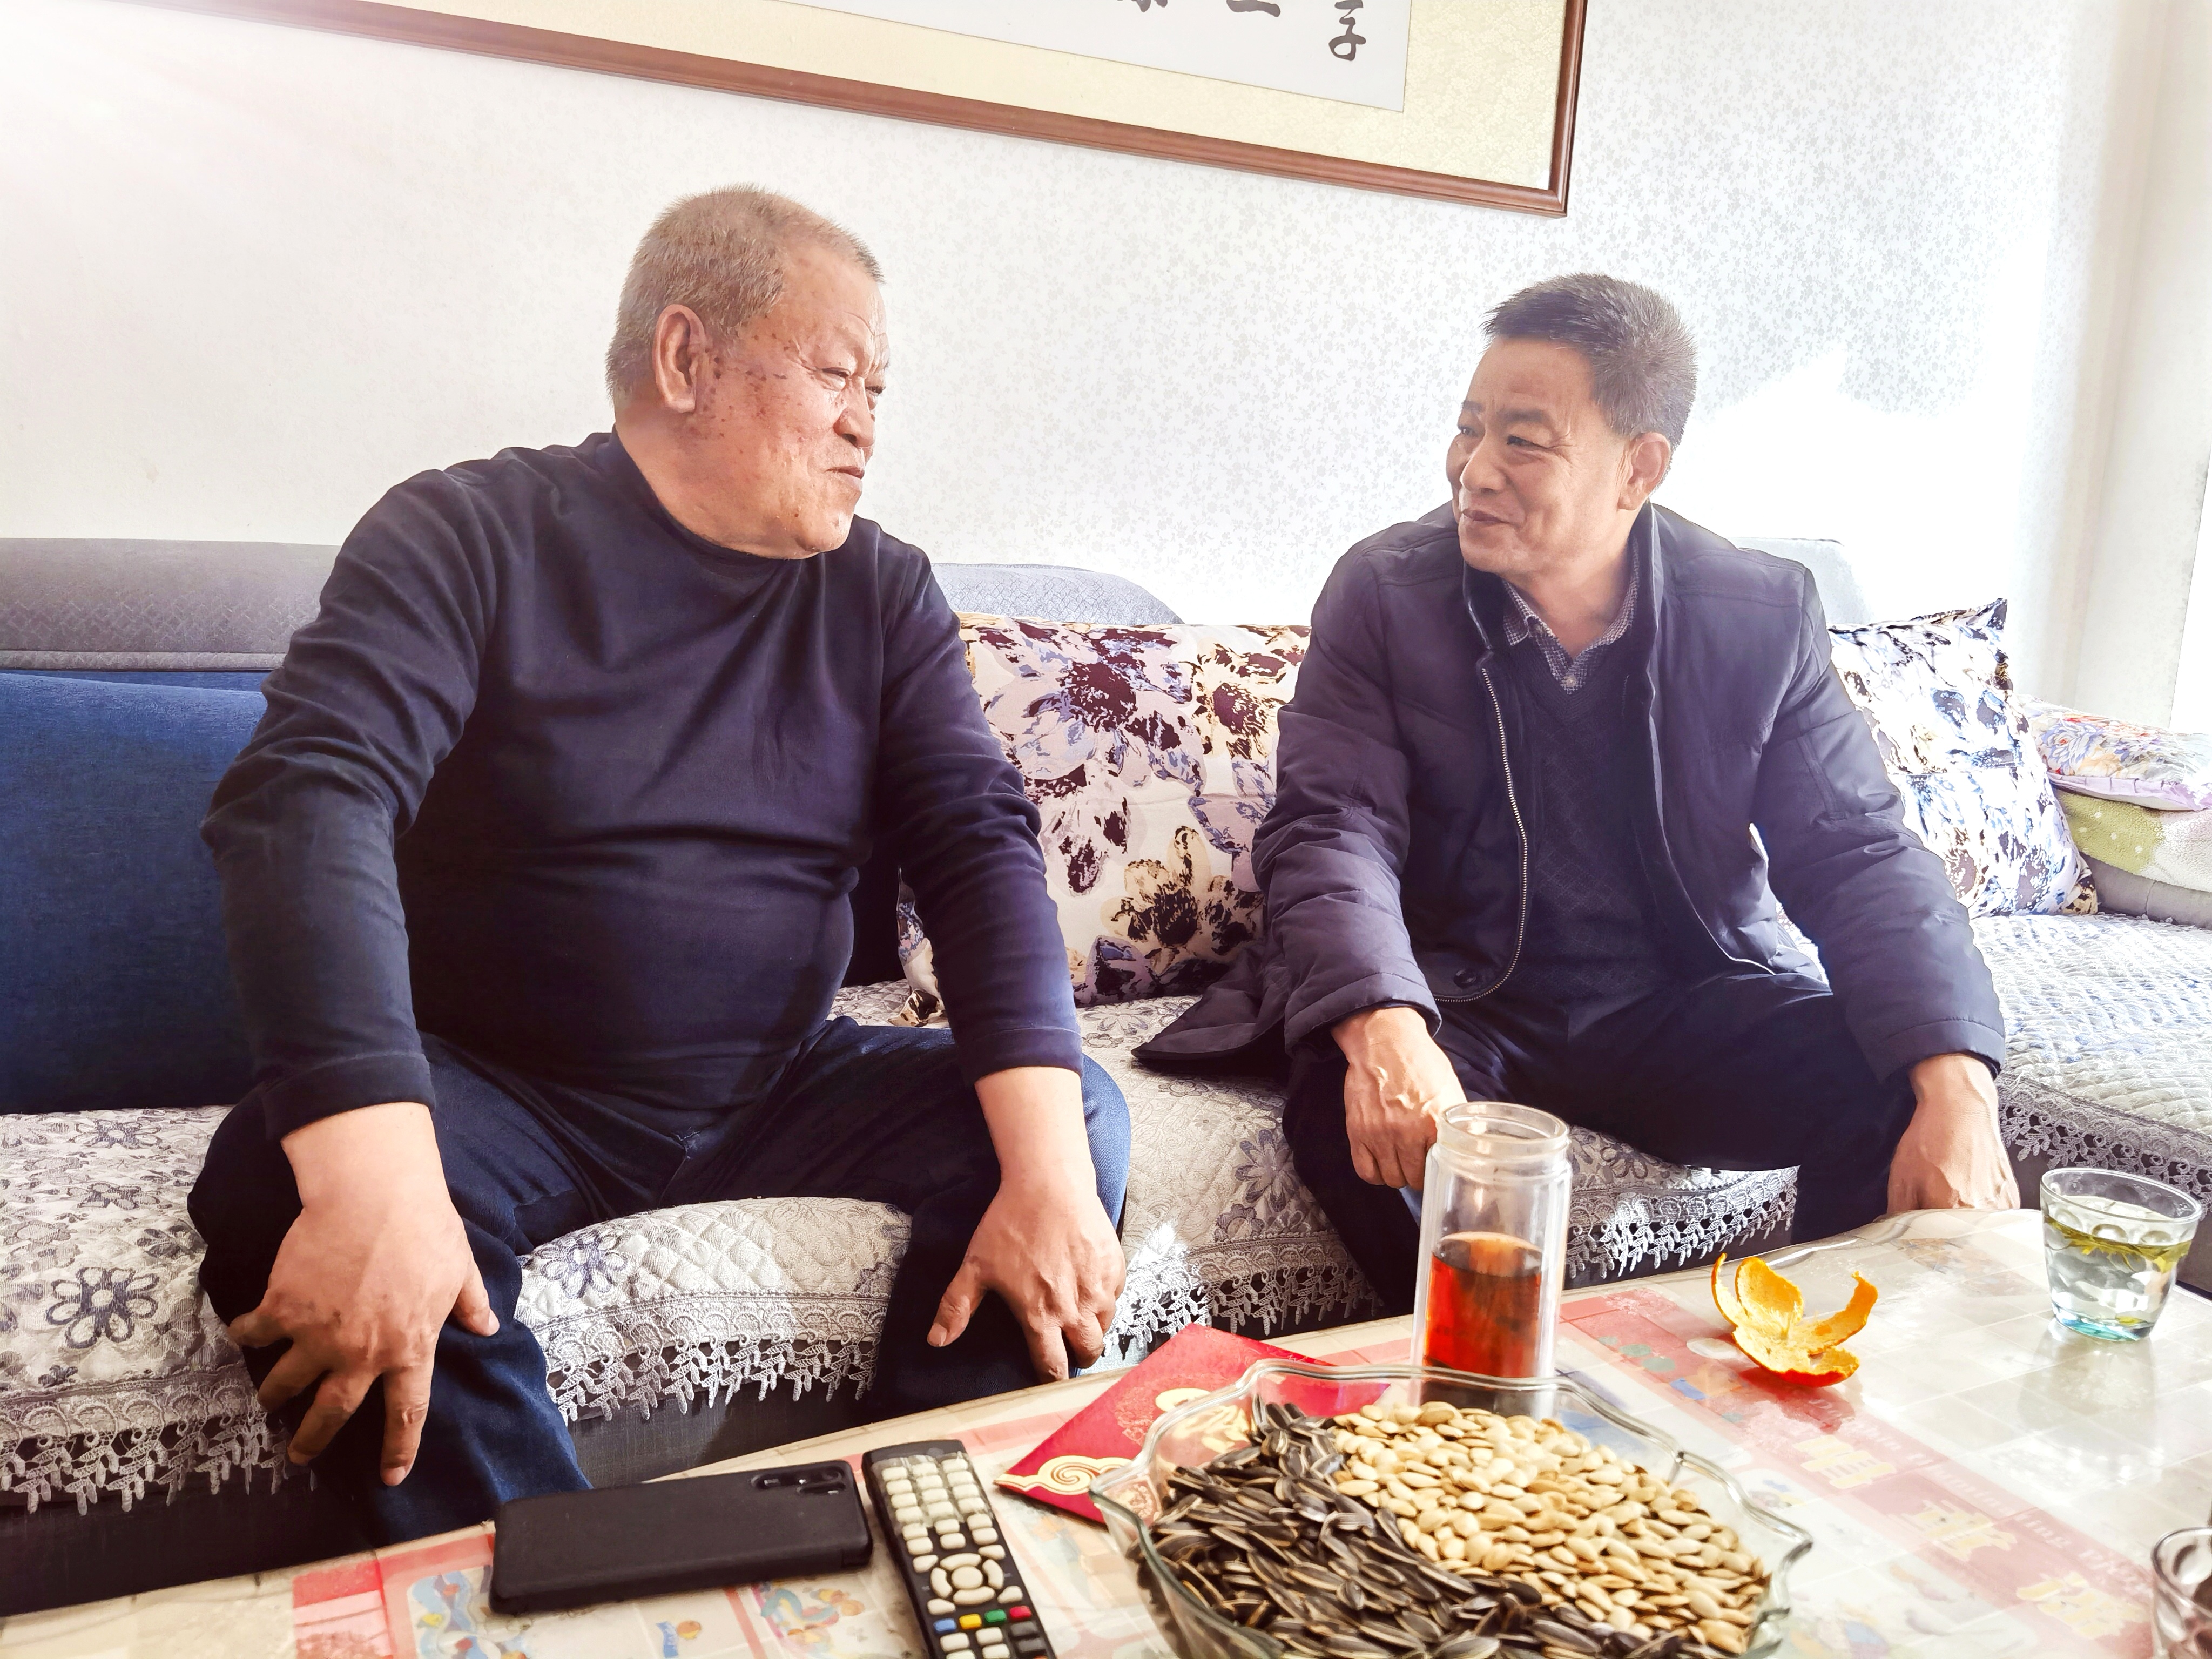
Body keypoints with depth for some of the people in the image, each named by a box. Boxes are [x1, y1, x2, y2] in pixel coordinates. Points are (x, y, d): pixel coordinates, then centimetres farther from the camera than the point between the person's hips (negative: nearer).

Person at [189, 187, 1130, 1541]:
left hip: (780, 1087, 4)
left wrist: (1048, 1165, -23)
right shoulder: (472, 538, -8)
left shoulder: (882, 592, 4)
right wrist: (371, 1167, -39)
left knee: (1078, 1113, -14)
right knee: (285, 1176, -31)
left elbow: (979, 841, -7)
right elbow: (310, 800, -23)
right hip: (501, 1090, -3)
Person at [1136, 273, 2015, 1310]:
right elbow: (1332, 832, -15)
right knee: (1353, 1104, -33)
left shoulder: (1764, 614, -2)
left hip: (1686, 1008, 2)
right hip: (1456, 1001, -2)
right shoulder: (1385, 591, -7)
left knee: (1914, 1089, -21)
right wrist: (1384, 1032, -37)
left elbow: (1858, 855, -4)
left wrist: (1956, 1087, -23)